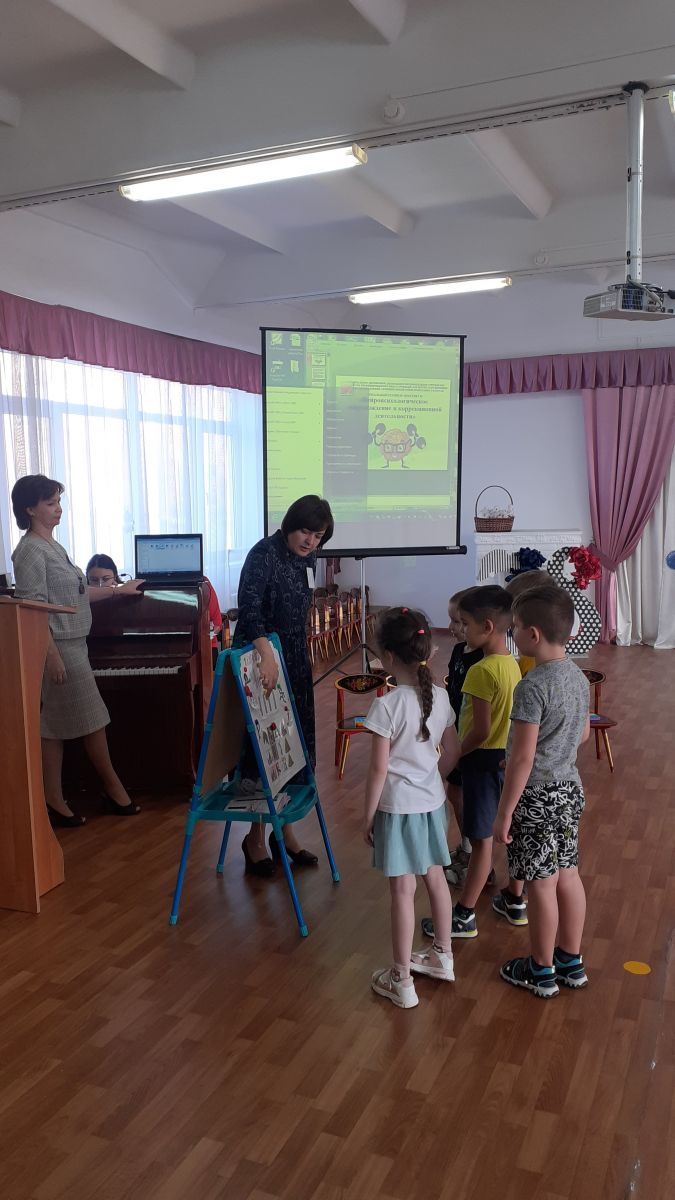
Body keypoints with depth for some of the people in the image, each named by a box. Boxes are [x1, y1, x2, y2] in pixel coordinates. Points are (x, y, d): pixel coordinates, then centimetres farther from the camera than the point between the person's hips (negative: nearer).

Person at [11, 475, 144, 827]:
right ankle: (113, 789, 16)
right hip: (59, 648, -9)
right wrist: (52, 655, -23)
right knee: (91, 720, 1)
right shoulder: (30, 550, -14)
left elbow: (73, 594, 22)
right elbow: (33, 608, -20)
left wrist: (117, 590, 29)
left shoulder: (52, 546, 15)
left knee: (55, 725, 10)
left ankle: (54, 801, 16)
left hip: (73, 645, 9)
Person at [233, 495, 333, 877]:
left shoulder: (306, 559, 7)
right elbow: (249, 606, -31)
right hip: (260, 663, -8)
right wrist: (267, 652, -43)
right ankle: (256, 837, 16)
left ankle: (284, 830, 25)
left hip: (294, 663, 8)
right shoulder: (264, 553, -17)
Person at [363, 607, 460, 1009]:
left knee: (403, 891, 4)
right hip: (432, 801, 6)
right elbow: (453, 753, 6)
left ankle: (402, 980, 17)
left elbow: (379, 769, -18)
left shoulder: (387, 705, -22)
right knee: (435, 878, 21)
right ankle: (442, 956, 39)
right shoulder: (440, 696, -3)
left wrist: (368, 815, -6)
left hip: (398, 807, -6)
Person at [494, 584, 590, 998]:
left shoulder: (532, 687, -25)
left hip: (538, 797, -8)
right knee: (568, 875, 18)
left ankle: (542, 971, 23)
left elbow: (522, 758, -23)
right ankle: (571, 961, 33)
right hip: (570, 788, 8)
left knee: (542, 884, 7)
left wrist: (504, 813, -15)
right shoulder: (578, 676, 1)